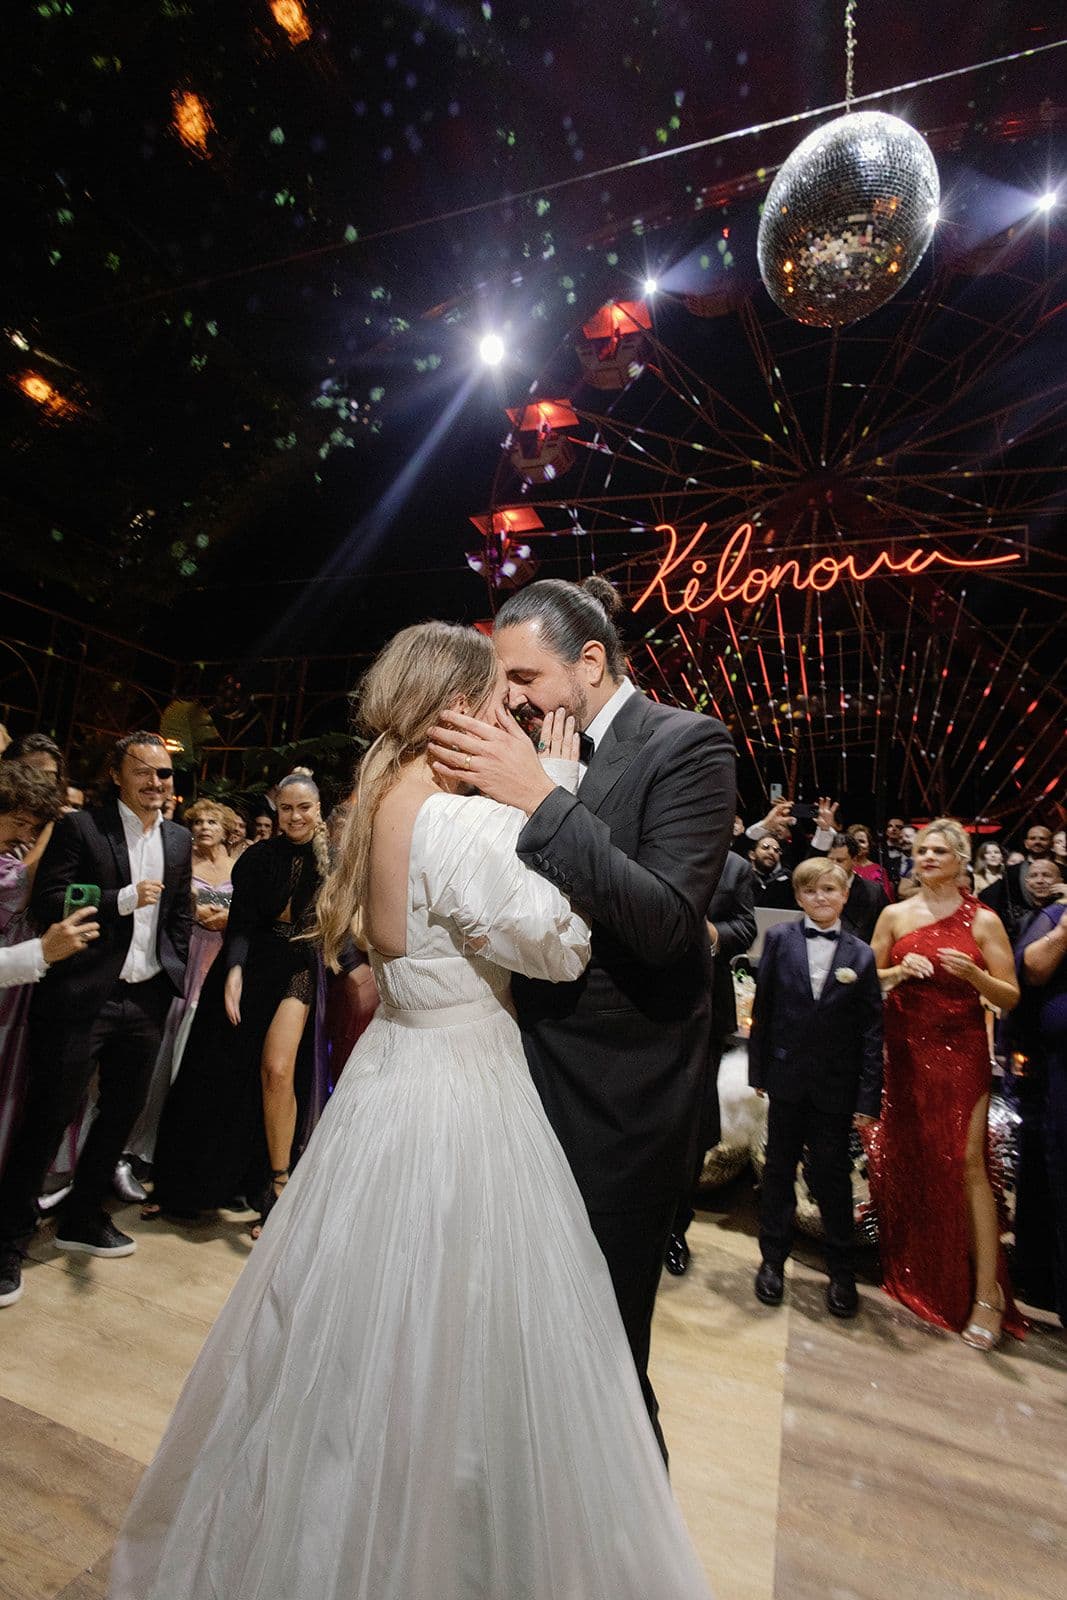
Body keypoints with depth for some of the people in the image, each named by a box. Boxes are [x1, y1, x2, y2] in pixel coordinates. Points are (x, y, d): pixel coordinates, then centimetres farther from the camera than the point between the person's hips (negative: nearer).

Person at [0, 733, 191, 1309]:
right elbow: (47, 902, -13)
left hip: (147, 998, 6)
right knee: (49, 1116, 5)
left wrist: (175, 975, 11)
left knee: (122, 1112, 17)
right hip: (81, 998, -5)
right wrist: (123, 899, -22)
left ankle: (81, 1219, 38)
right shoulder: (79, 828, -6)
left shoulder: (179, 840, 9)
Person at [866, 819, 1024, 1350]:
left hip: (960, 1052, -2)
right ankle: (910, 1271, 32)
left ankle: (986, 1292, 10)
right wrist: (899, 972, -13)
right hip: (903, 1049, 3)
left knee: (965, 1163, -5)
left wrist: (973, 973, -21)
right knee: (906, 1157, 11)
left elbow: (1010, 997, -2)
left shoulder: (983, 920, -3)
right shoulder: (894, 915, 3)